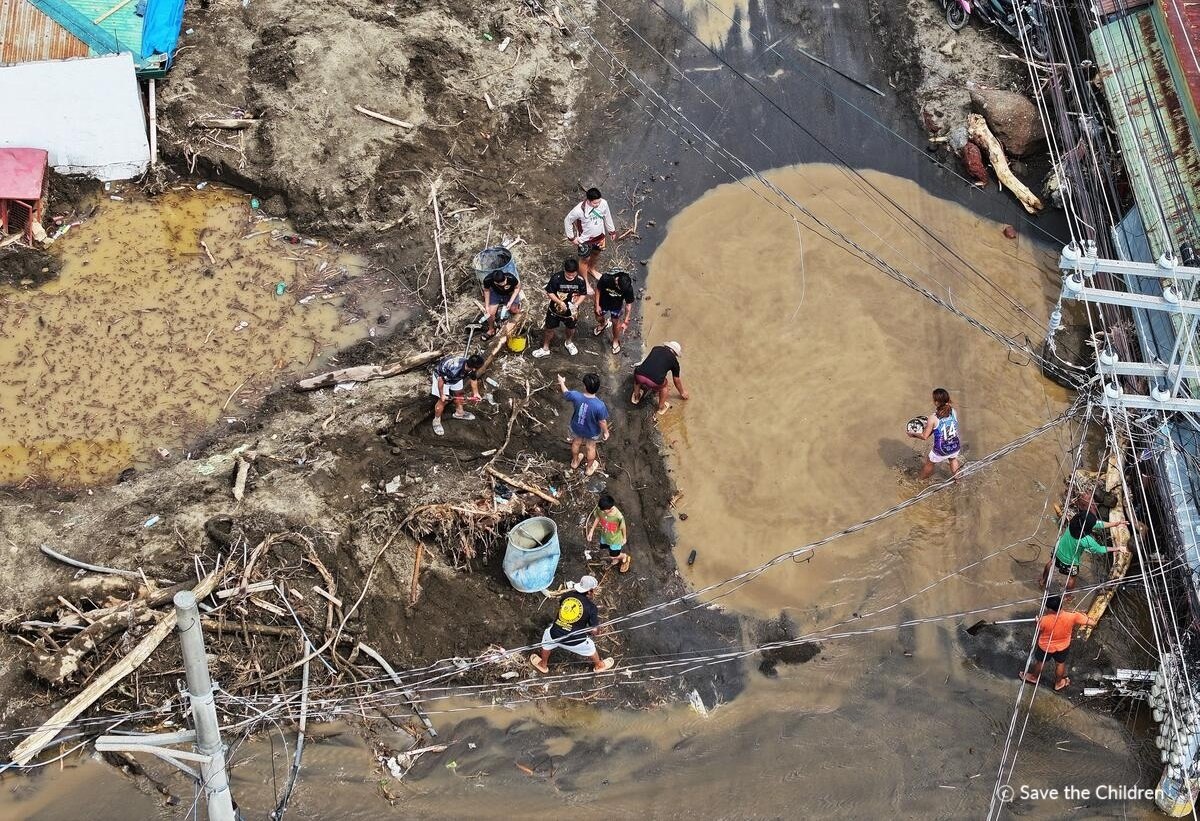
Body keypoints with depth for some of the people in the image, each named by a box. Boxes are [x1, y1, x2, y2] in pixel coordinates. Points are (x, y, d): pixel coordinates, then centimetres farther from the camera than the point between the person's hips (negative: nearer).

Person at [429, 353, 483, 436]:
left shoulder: (472, 368, -25)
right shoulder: (454, 368, -47)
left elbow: (473, 378, -2)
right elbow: (440, 379, -32)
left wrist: (476, 393, 0)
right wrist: (442, 395, -22)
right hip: (441, 375, -7)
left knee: (458, 393, 20)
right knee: (443, 400, -6)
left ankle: (459, 412, 44)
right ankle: (436, 421, 11)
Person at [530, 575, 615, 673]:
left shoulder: (568, 595, -3)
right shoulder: (591, 607, -13)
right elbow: (593, 629, -9)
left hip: (555, 635, 2)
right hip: (574, 641, -2)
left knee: (547, 638, 37)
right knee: (590, 648, 29)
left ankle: (543, 665, 57)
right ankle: (599, 665, 57)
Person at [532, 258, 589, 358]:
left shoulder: (580, 281, -23)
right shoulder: (556, 278, -28)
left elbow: (583, 294, -8)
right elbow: (549, 292, -17)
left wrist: (576, 304, -25)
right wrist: (560, 302, -29)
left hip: (571, 311, 2)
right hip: (555, 309, -2)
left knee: (570, 328, 28)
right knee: (549, 328, 17)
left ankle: (569, 343, 58)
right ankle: (545, 348, 40)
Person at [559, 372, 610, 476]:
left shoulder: (576, 396, -33)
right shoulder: (600, 405, -40)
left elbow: (565, 393, -8)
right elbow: (602, 422, -23)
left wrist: (562, 382, 13)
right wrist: (606, 432, -2)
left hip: (576, 428, 2)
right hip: (592, 432, -2)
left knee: (576, 443, 34)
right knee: (590, 448, 28)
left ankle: (575, 461, 61)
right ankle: (590, 468, 53)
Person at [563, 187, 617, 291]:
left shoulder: (603, 203, -25)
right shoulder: (579, 210, -37)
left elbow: (607, 217, -3)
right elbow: (567, 221, -19)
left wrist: (612, 231, 10)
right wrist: (572, 237, -11)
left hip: (599, 236, 5)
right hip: (585, 240, -5)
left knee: (596, 254, 31)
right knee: (585, 260, 18)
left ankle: (592, 269, 62)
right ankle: (585, 282, 42)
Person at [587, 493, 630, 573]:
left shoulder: (618, 516, -42)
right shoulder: (599, 509, -30)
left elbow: (623, 527, -20)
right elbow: (597, 518, -6)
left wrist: (624, 538, -2)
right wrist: (591, 530, -2)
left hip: (615, 539, -4)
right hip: (604, 536, 5)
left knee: (613, 556, 16)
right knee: (610, 551, 30)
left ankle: (625, 557, 48)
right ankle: (615, 560, 62)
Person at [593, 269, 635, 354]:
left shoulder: (628, 288, -36)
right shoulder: (606, 278, -39)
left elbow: (629, 304, -22)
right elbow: (598, 289, -17)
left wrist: (625, 322, -18)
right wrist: (597, 305, -12)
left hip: (617, 306, -1)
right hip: (603, 302, 1)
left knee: (616, 323, 16)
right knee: (599, 318, 24)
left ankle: (615, 341, 46)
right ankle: (603, 324, 61)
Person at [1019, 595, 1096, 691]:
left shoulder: (1044, 620, -38)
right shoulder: (1072, 616, -34)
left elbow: (1039, 630, -15)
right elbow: (1093, 623, -25)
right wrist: (1084, 615, -6)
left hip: (1046, 646, -2)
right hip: (1063, 646, 2)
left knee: (1041, 662, 29)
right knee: (1060, 663, 31)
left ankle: (1034, 677, 56)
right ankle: (1058, 683, 55)